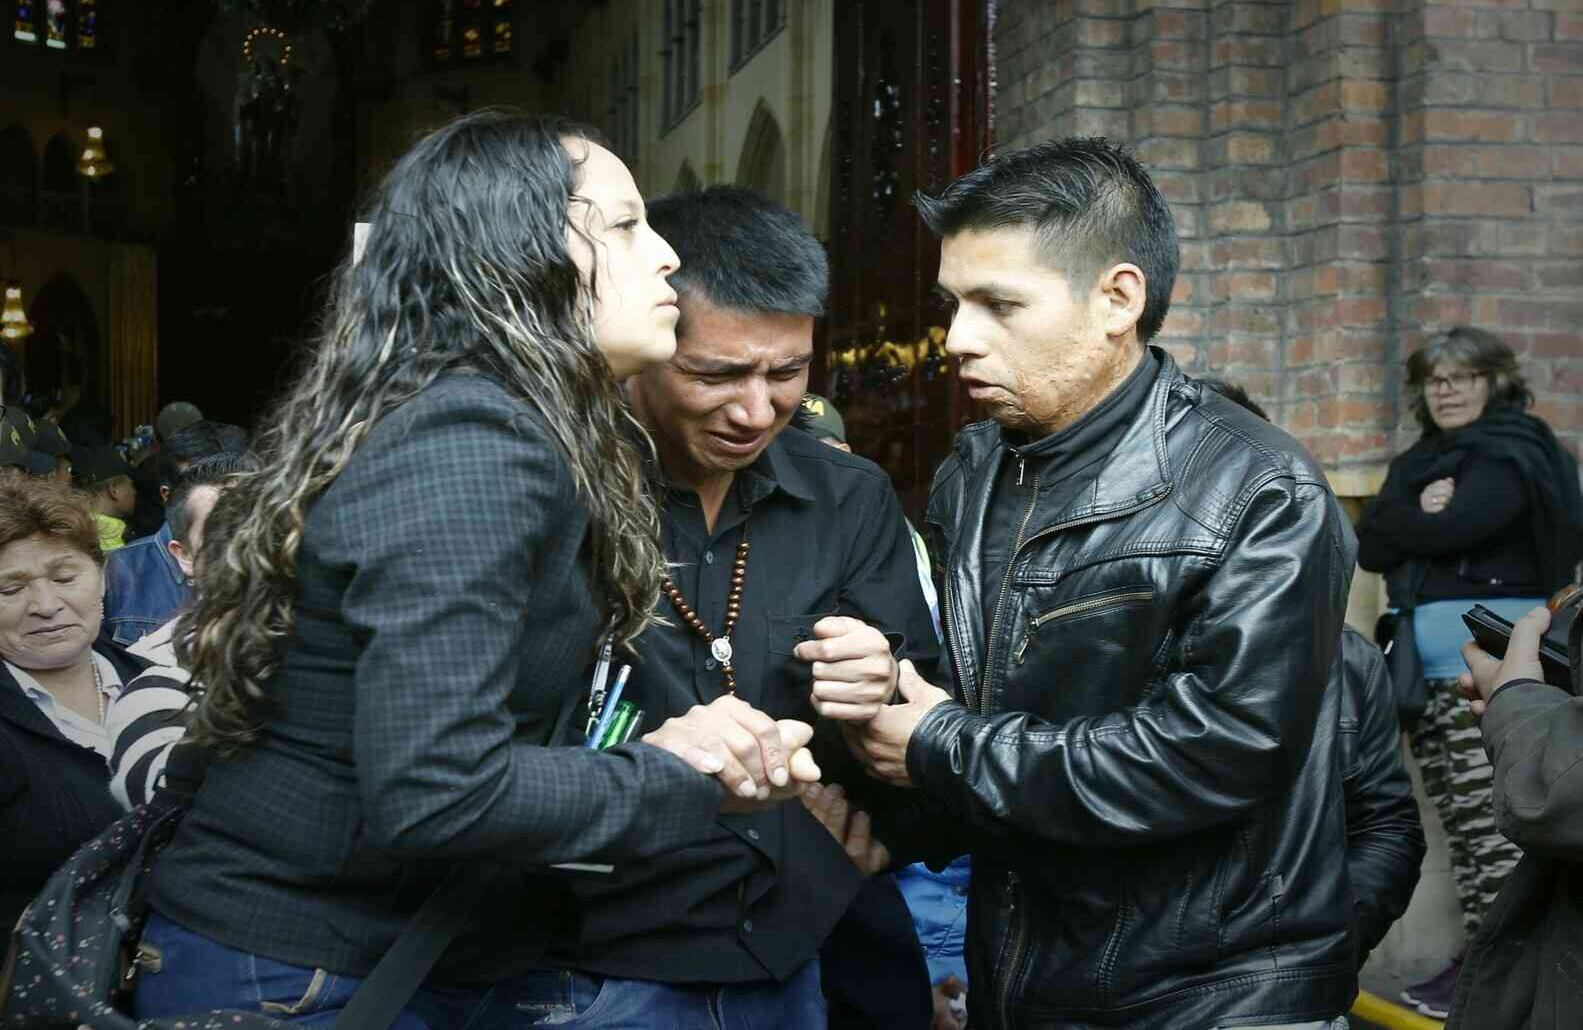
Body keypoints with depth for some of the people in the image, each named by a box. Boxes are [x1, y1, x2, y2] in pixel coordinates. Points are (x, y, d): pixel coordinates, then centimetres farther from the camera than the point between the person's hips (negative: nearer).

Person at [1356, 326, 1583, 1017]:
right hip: (1426, 661, 8)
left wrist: (1395, 519, -1)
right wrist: (1418, 513, -9)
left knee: (1494, 823, -9)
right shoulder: (1417, 461, 19)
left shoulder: (1512, 453, -5)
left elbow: (1451, 528, -19)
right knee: (1458, 820, 12)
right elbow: (1369, 550, 7)